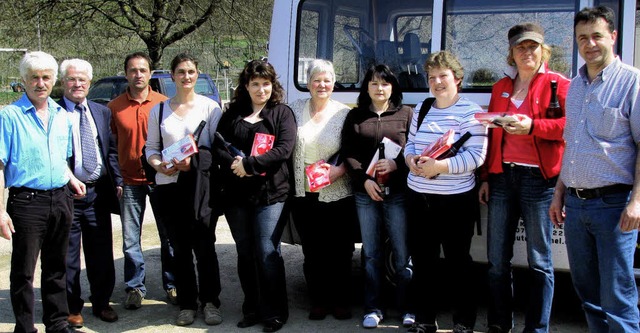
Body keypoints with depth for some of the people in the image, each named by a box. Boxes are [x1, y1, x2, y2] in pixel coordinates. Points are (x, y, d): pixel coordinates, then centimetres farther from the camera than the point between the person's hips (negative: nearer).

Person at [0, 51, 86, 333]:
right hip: (27, 201, -5)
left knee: (56, 267, 16)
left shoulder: (61, 116, 10)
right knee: (23, 270, 4)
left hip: (61, 200, 5)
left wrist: (71, 179, 4)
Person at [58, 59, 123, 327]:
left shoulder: (102, 112, 11)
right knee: (68, 256, 7)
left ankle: (102, 303, 28)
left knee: (102, 254, 13)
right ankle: (72, 308, 22)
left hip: (99, 192, 4)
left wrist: (117, 181, 7)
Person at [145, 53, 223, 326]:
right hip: (169, 185, 3)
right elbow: (151, 147, 11)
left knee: (204, 245, 0)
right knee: (180, 248, 8)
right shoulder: (159, 110, 10)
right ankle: (187, 303, 18)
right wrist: (159, 165, -10)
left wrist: (195, 161, -18)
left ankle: (209, 301, 14)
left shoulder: (210, 106, 1)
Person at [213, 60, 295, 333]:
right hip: (236, 195, 4)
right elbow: (219, 145, 5)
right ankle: (252, 309, 22)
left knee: (267, 253, -6)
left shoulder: (282, 113, 3)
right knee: (245, 254, 11)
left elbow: (284, 149, -10)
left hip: (270, 194, -4)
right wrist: (233, 163, -15)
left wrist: (249, 164, -16)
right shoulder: (232, 114, 13)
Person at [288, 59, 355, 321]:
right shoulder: (296, 109, 4)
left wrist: (339, 169, -17)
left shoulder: (343, 113, -1)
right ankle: (318, 301, 22)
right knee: (312, 250, 9)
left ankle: (340, 300, 20)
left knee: (339, 250, 5)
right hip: (303, 194, 2)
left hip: (337, 194, -2)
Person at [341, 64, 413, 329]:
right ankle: (373, 308, 17)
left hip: (398, 193, -2)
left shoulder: (406, 114, 6)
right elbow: (348, 154, 3)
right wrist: (365, 180, -9)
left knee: (402, 254, 0)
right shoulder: (355, 116, 10)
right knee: (371, 254, 8)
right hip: (365, 194, 2)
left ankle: (406, 308, 13)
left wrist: (396, 163, -16)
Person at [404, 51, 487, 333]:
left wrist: (440, 166, -24)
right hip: (418, 197, 6)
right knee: (422, 260, 12)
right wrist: (410, 159, -6)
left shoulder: (470, 112, -8)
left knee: (457, 263, 4)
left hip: (455, 200, -6)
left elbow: (476, 156, -15)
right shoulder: (421, 109, 12)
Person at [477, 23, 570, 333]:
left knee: (539, 261, 2)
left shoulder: (558, 84, 1)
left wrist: (532, 126, -24)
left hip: (538, 179, -5)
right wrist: (486, 177, 13)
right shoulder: (500, 88, 16)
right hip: (502, 177, 5)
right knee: (497, 259, 7)